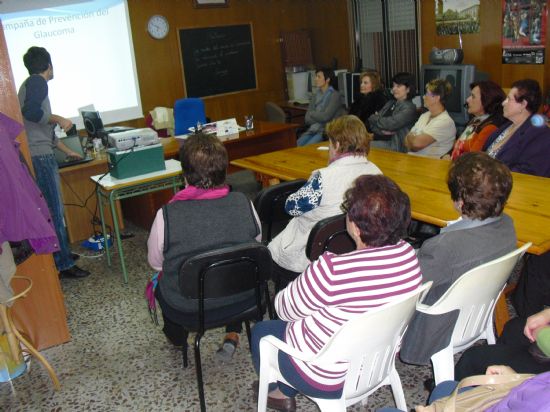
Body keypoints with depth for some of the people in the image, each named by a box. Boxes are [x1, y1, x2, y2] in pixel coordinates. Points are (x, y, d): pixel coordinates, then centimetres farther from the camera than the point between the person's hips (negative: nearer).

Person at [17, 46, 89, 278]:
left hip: (40, 156, 10)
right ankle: (63, 265, -3)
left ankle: (61, 253, 29)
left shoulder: (30, 84, 24)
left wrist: (67, 151, 37)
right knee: (54, 212, -7)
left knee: (54, 209, 17)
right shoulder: (37, 82, -7)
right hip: (39, 157, -10)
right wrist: (59, 119, -11)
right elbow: (31, 113, -26)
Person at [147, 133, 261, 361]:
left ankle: (177, 338, 50)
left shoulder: (167, 216, -24)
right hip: (242, 299, 2)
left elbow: (155, 262, -6)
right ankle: (232, 335, 33)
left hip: (188, 309, -1)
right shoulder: (244, 203, -17)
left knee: (159, 281, 30)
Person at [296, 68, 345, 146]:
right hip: (313, 129, 6)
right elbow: (307, 118, 10)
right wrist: (318, 117, -7)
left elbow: (325, 116, -12)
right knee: (297, 144, -21)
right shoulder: (316, 95, 17)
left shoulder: (335, 95, -2)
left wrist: (312, 114, 4)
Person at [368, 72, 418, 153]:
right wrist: (381, 130, -10)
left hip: (393, 145, -7)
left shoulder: (409, 108, -3)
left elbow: (390, 124, -16)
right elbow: (372, 123, 12)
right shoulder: (390, 103, 20)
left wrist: (374, 118, 3)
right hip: (377, 140, 7)